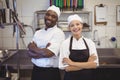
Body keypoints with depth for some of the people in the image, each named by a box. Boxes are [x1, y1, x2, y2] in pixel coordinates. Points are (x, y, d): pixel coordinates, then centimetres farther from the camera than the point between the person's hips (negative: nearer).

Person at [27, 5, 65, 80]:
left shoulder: (58, 33, -12)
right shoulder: (38, 32, 8)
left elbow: (47, 53, -22)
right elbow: (30, 53, 1)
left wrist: (33, 48, -7)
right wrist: (42, 52, -17)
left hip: (50, 73, -5)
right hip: (36, 70, 5)